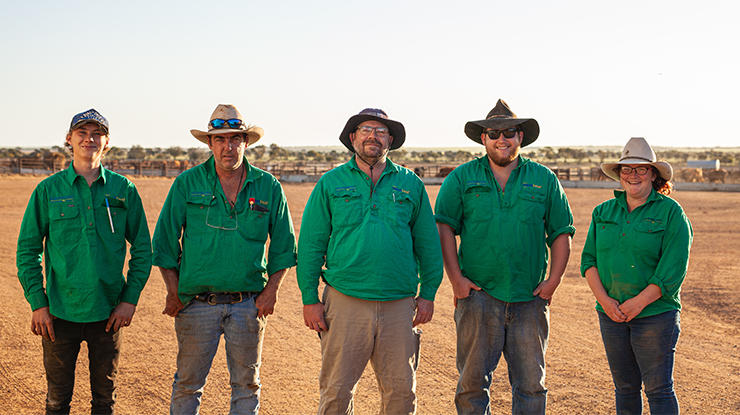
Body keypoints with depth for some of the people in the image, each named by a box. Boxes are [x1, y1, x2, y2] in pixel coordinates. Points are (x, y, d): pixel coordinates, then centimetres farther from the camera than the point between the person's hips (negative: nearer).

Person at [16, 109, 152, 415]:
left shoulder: (124, 190, 1)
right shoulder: (49, 190, -1)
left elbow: (142, 248, 6)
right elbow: (27, 249, 2)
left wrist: (130, 298, -2)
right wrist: (38, 303, -5)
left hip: (109, 313, 1)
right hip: (61, 312, -1)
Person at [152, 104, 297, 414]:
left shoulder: (268, 187, 3)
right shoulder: (187, 184, -1)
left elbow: (283, 245, 9)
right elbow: (165, 241, 3)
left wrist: (271, 290, -1)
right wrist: (173, 293, -2)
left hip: (248, 304, 1)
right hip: (197, 304, -1)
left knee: (246, 384, 10)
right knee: (188, 383, 6)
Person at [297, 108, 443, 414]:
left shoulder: (411, 184, 10)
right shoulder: (331, 183, 5)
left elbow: (428, 243, 12)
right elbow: (310, 244, 4)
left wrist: (427, 294, 6)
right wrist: (310, 299, -2)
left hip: (399, 306, 2)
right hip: (345, 303, -1)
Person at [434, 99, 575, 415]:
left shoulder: (544, 179, 9)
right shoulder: (462, 178, 5)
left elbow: (561, 232, 10)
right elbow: (444, 226, 0)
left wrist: (553, 280, 0)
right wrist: (456, 278, -9)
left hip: (530, 299, 2)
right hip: (478, 296, -1)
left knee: (531, 383, 5)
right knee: (473, 382, 2)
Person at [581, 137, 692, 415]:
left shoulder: (671, 212, -4)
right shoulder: (603, 212, 10)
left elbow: (673, 268, -11)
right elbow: (589, 259, 6)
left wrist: (638, 302, -16)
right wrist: (604, 299, -9)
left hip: (656, 312, -4)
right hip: (612, 314, 4)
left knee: (659, 389, -3)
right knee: (625, 386, 11)